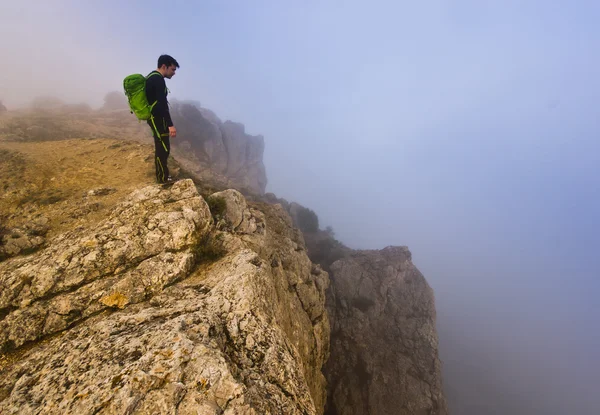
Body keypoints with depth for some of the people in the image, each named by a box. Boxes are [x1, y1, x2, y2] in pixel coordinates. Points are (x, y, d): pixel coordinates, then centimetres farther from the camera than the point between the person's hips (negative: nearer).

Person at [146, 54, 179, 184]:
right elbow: (162, 104, -27)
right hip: (157, 118, -11)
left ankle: (162, 175, 26)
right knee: (163, 148, -4)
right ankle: (163, 177, 5)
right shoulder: (158, 79, -18)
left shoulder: (152, 77, 15)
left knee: (161, 147, 16)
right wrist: (170, 125, -31)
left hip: (155, 117, 11)